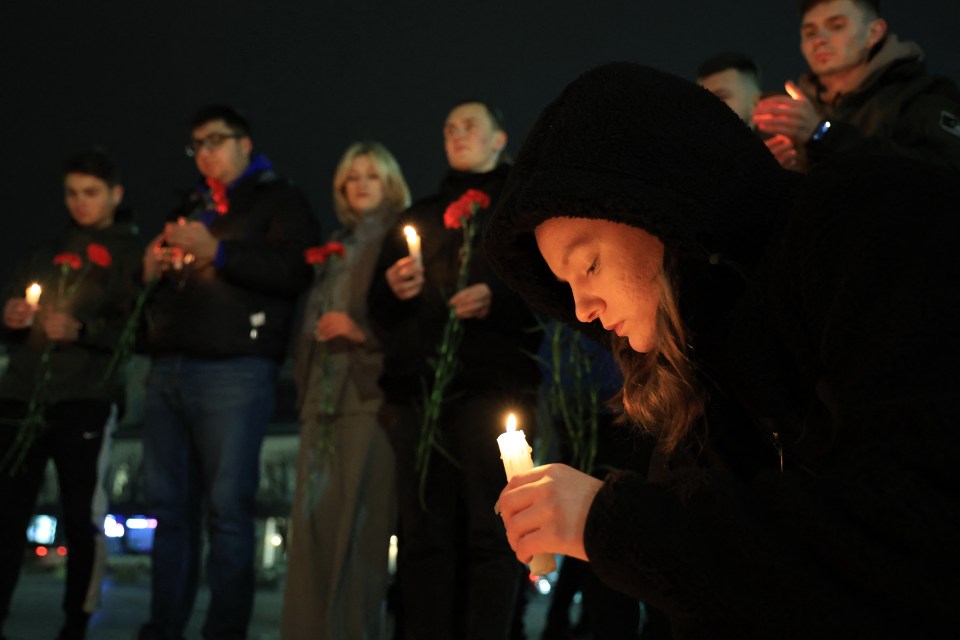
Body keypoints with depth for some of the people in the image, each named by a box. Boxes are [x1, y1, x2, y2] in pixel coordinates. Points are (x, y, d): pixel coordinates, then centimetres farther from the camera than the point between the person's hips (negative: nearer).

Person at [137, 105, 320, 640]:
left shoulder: (279, 200, 7)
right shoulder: (191, 209, 28)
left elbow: (294, 271, -9)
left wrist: (216, 250, -13)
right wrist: (151, 269, 11)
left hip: (235, 370, -7)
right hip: (170, 369, 7)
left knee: (227, 506, -11)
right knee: (170, 506, 6)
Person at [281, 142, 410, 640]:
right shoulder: (335, 247, 25)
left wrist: (362, 332, -15)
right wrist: (305, 382, 18)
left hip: (370, 393, -7)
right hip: (324, 395, 7)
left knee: (360, 521, -10)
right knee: (312, 518, 0)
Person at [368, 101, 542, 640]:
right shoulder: (420, 216, 28)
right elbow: (380, 308, 23)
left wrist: (496, 298, -15)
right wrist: (393, 289, 0)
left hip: (493, 386, -4)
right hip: (418, 388, 4)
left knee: (491, 529, -10)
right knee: (425, 531, -3)